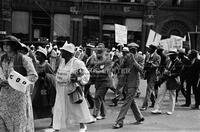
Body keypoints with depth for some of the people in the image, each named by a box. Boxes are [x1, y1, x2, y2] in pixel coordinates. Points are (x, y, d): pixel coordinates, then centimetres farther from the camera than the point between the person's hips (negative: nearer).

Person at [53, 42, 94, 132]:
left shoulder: (77, 63, -15)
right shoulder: (62, 61, 6)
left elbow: (86, 74, -11)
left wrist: (78, 79, -24)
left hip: (72, 90, -6)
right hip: (61, 91, 6)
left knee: (77, 108, 9)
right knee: (60, 109, 5)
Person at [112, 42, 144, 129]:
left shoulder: (140, 58, -6)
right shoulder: (128, 57, 11)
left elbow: (141, 69, -20)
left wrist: (134, 60, -25)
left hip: (134, 81, -7)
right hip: (127, 81, 7)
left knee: (127, 101, -9)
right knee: (131, 101, 16)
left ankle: (119, 121, -9)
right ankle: (139, 118, 32)